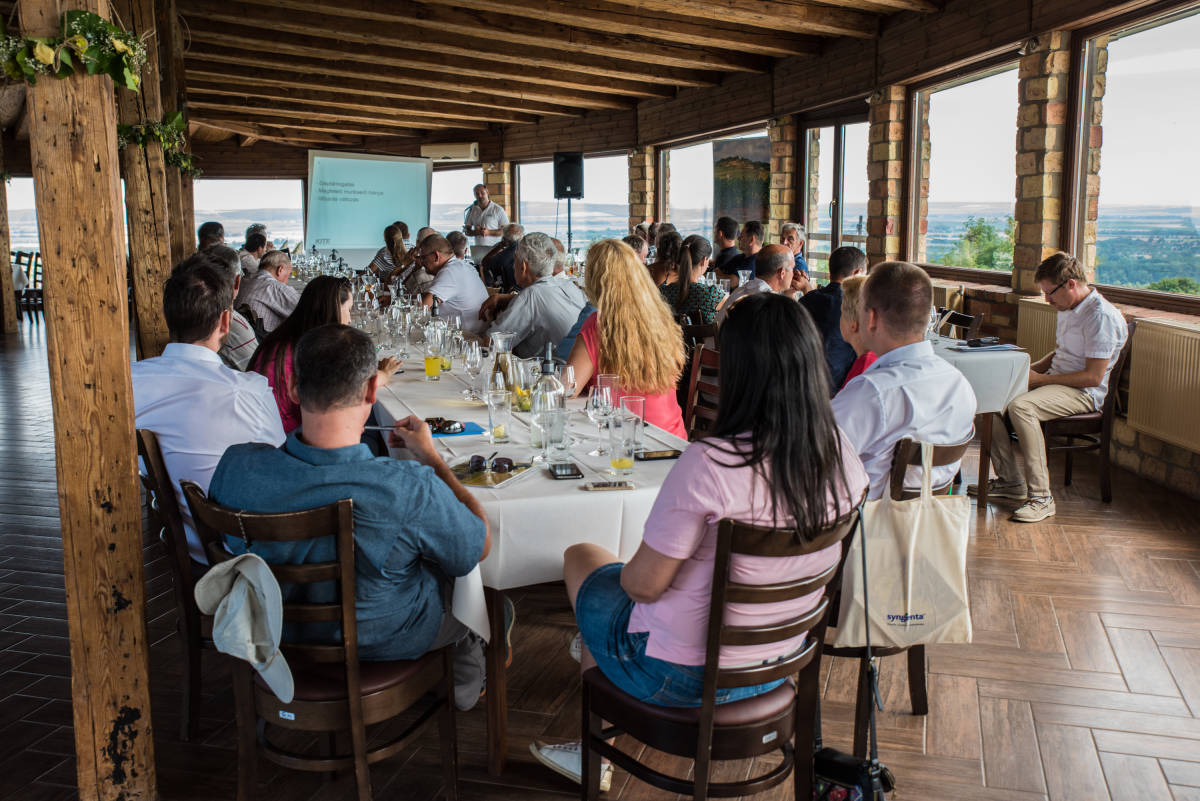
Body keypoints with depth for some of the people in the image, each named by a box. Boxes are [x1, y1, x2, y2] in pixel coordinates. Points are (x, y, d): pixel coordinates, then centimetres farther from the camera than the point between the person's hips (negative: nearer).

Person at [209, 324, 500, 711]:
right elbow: (480, 545, -19)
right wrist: (430, 457, -8)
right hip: (385, 642, -4)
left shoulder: (235, 466, -28)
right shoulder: (410, 489, -41)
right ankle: (464, 679, 53)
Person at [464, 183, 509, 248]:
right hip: (478, 247, 3)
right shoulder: (472, 210, 10)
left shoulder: (498, 209, -2)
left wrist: (489, 232, -15)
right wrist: (475, 232, -8)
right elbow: (466, 231, 14)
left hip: (494, 247, -3)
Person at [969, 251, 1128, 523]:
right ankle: (1010, 480, -1)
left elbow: (1093, 377, -21)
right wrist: (1033, 368, 6)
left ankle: (1041, 497, -30)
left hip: (1084, 393, -10)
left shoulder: (1101, 316, -17)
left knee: (1021, 406, -34)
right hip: (1056, 382, 10)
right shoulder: (1066, 310, 14)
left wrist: (1041, 379, -18)